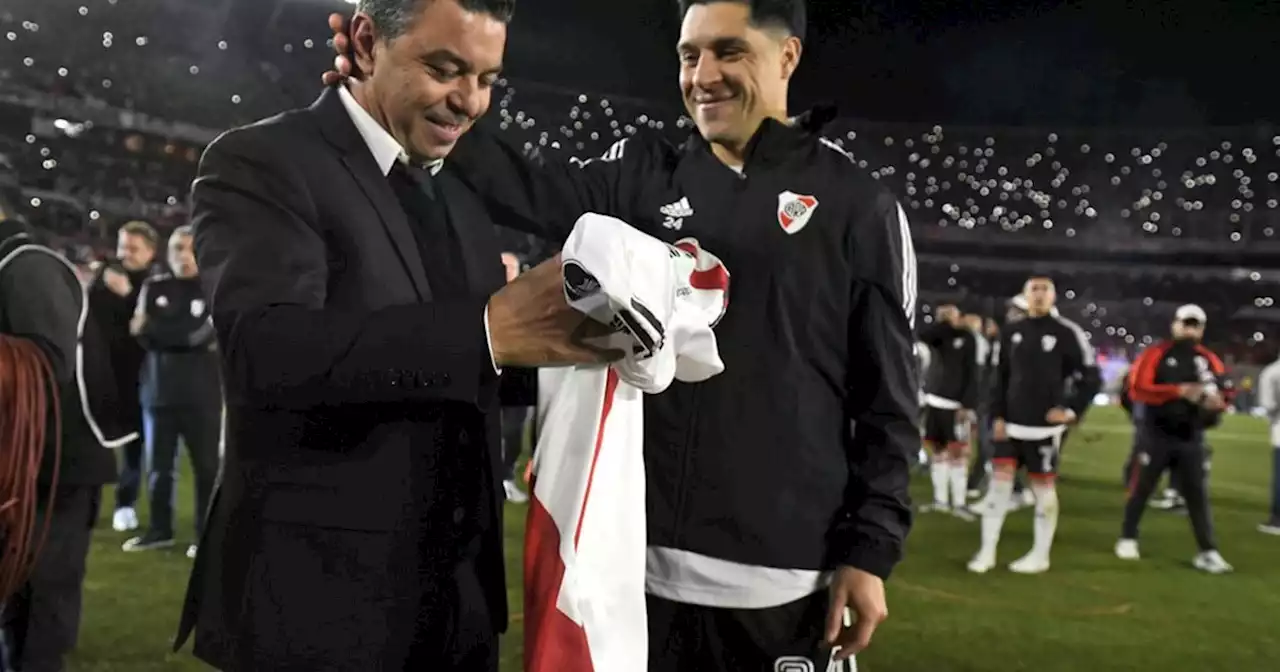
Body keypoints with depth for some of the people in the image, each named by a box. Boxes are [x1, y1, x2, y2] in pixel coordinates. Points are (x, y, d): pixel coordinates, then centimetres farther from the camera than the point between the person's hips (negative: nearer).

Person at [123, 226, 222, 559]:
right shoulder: (153, 287, 10)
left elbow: (198, 332, -11)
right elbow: (142, 335, 3)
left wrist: (152, 328, -5)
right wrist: (181, 336, -11)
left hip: (201, 394, -3)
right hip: (159, 392, 4)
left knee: (206, 466, 2)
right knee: (158, 465, 11)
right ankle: (159, 529, 26)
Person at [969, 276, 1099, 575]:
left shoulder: (1067, 332, -7)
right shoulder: (1012, 332, 7)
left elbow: (1091, 377, -3)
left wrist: (1072, 410, -10)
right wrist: (997, 415, 3)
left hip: (1044, 426, -4)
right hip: (1011, 424, 4)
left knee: (1043, 487, 5)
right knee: (1000, 480, 1)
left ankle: (1040, 555, 18)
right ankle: (987, 551, 9)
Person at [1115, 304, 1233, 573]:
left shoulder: (1209, 360, 6)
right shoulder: (1156, 353, -7)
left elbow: (1221, 394, 8)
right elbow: (1138, 389, -16)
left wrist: (1215, 403, -17)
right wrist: (1179, 391, -25)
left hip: (1191, 439, 3)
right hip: (1156, 435, -3)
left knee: (1198, 494, 3)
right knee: (1142, 489, 8)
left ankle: (1208, 552, 7)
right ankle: (1127, 539, 22)